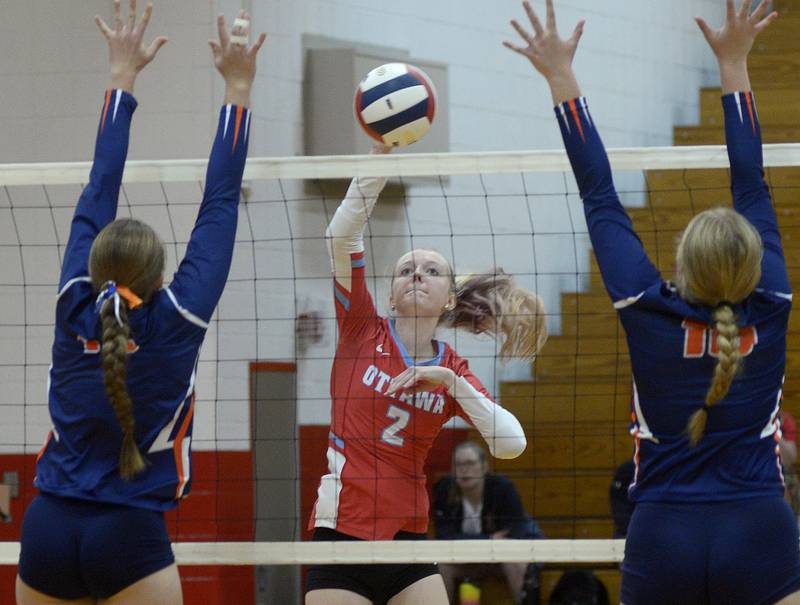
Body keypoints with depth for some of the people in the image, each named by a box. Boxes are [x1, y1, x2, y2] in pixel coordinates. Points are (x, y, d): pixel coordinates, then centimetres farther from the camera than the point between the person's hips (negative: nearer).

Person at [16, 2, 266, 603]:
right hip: (131, 534, -4)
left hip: (49, 529, 4)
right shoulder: (176, 321, -6)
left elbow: (98, 193, 10)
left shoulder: (76, 310, 1)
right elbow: (219, 205, -1)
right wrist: (238, 91, 5)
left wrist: (122, 80, 18)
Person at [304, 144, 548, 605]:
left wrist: (450, 382, -14)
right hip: (342, 537, -3)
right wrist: (382, 153, -21)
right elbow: (343, 234, -12)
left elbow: (512, 443, -6)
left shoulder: (453, 371, 8)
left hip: (409, 543, 3)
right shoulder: (364, 333, 1)